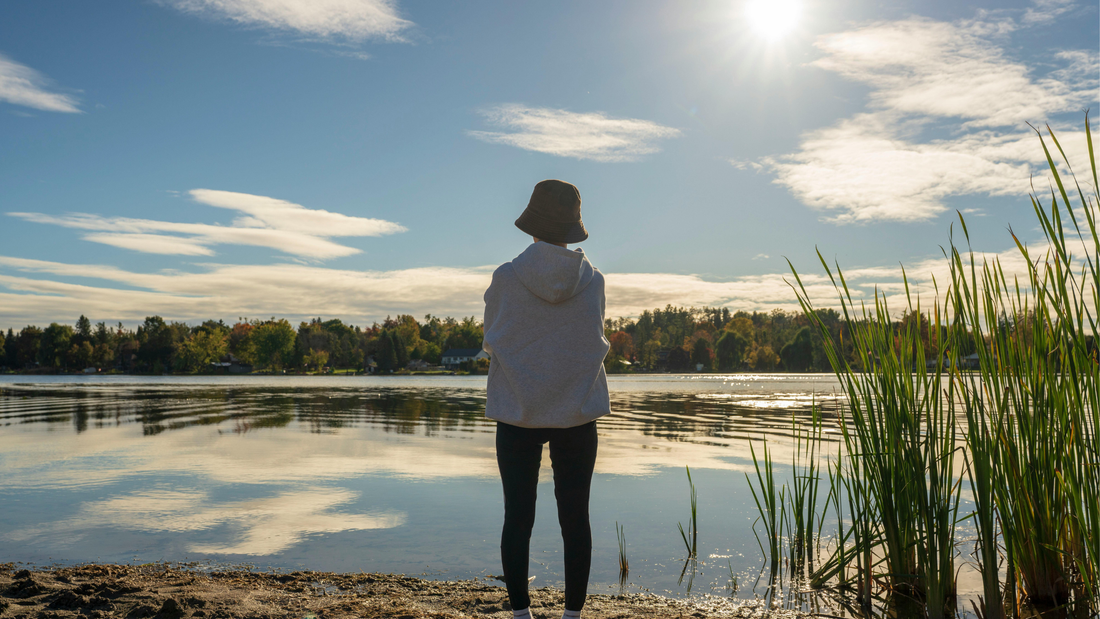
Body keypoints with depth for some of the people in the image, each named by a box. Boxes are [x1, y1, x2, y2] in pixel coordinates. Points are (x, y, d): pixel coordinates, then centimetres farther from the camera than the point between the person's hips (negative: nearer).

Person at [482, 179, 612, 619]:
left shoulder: (506, 279, -8)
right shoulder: (593, 280, -3)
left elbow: (491, 340, 5)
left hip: (517, 415, -1)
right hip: (577, 415, 1)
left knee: (517, 518, 7)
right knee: (574, 517, 9)